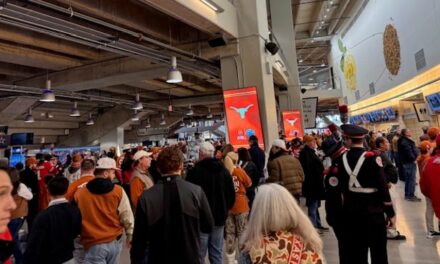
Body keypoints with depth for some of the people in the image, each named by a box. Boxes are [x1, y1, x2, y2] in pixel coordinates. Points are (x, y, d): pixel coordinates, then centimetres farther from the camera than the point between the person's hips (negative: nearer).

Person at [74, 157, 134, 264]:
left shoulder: (79, 193, -6)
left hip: (93, 244, -1)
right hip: (115, 241, 2)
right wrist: (130, 235, 10)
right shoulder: (119, 191, -8)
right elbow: (127, 217, -3)